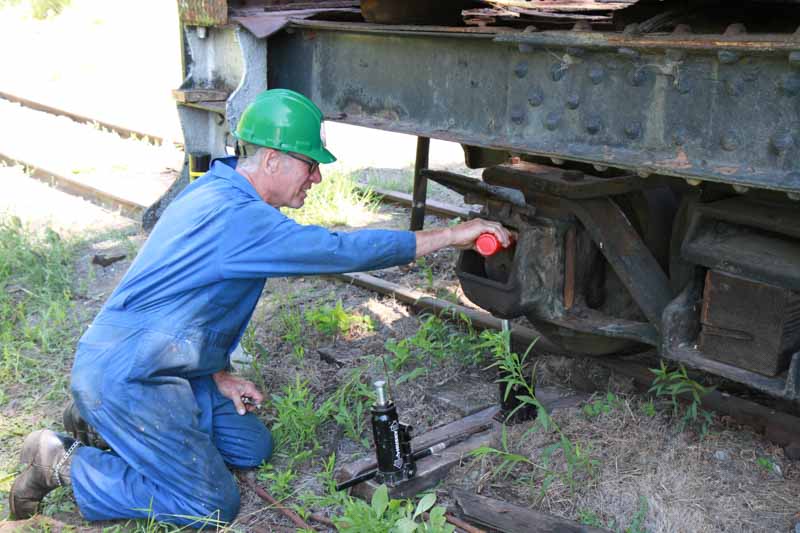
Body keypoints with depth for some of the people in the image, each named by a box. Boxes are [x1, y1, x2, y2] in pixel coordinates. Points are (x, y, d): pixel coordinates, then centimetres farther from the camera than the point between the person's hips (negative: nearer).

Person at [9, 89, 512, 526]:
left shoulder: (220, 190, 6)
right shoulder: (236, 216, -26)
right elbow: (342, 250, -27)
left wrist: (217, 373, 12)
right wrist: (448, 236, -19)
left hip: (169, 366, 10)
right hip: (124, 378, -10)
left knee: (253, 449, 13)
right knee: (214, 503, -7)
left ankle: (106, 425, 20)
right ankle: (64, 462, 2)